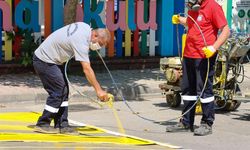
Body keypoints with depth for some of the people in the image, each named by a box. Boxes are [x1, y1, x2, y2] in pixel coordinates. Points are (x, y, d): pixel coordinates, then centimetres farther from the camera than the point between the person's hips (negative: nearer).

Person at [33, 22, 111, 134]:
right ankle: (42, 124, -1)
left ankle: (62, 125, 7)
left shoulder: (85, 27, -2)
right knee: (57, 93, -11)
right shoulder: (81, 41, -29)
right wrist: (98, 90, -31)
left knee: (64, 91, 6)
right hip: (44, 61, -10)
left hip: (52, 59, 10)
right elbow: (87, 69, -32)